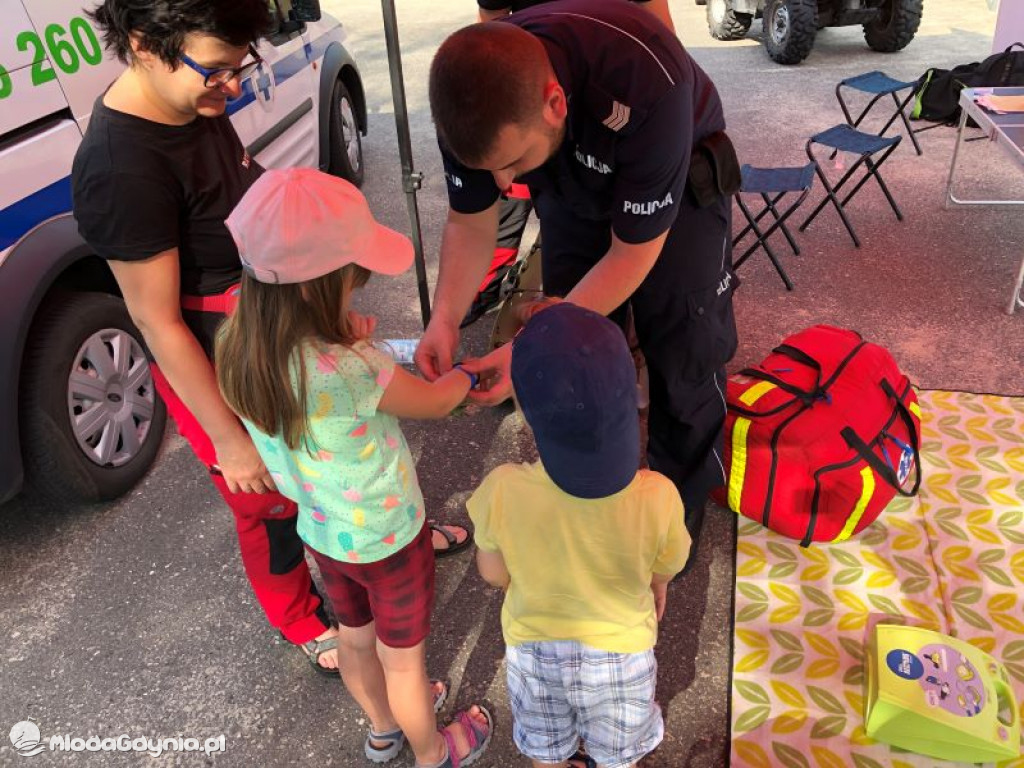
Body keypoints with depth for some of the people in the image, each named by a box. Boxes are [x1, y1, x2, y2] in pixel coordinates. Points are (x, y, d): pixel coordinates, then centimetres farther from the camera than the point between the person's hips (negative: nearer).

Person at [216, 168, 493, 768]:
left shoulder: (235, 346, -17)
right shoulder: (350, 372, -37)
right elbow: (434, 403, -18)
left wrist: (343, 338, -8)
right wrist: (470, 372, 1)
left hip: (322, 532, 6)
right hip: (387, 537, -6)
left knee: (356, 639, 30)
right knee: (403, 657, 21)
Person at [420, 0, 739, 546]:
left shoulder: (645, 81, -43)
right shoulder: (474, 102, -28)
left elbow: (633, 252, -33)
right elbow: (469, 222, -13)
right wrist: (444, 319, -30)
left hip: (676, 182, -3)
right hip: (571, 190, 4)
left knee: (685, 351, -3)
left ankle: (682, 498, 24)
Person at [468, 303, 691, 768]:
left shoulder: (501, 494, -35)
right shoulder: (657, 498, -35)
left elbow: (494, 574, -15)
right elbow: (663, 573, -13)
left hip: (534, 647, 1)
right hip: (619, 650, 0)